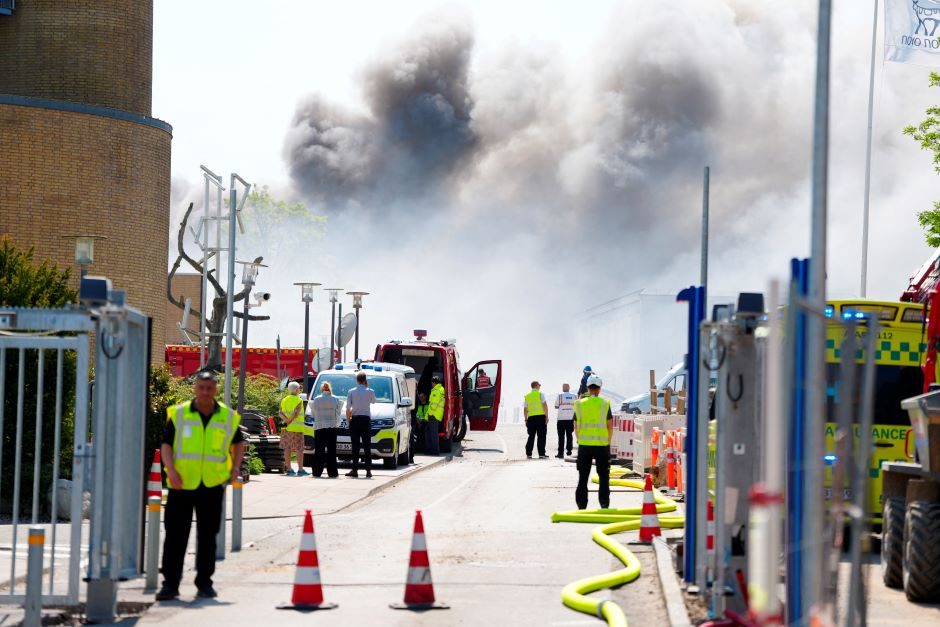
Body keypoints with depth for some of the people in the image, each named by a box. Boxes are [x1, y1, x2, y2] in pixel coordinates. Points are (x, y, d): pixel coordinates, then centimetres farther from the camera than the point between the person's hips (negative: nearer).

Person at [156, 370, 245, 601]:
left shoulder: (229, 417, 6)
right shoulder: (178, 414, 1)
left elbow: (238, 442, 21)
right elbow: (166, 444, 1)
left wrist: (235, 467, 7)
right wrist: (170, 469, -13)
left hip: (212, 486, 1)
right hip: (181, 485, -1)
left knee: (207, 536, 7)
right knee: (175, 536, 0)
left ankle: (204, 583, 15)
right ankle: (170, 584, 4)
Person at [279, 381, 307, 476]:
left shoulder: (284, 400, 10)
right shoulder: (299, 401, -8)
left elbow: (280, 413, -1)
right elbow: (295, 414, -18)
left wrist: (286, 420, -11)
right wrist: (288, 422, -12)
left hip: (286, 429, 5)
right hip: (297, 428, -5)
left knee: (287, 448, 6)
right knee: (299, 449, -1)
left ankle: (289, 469, 5)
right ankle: (300, 470, -4)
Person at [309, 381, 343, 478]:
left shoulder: (316, 400, 1)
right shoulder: (335, 400, -2)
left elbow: (312, 414, 7)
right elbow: (338, 413, 1)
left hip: (319, 427, 1)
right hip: (332, 427, -1)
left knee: (319, 450, 5)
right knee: (331, 450, 2)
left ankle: (317, 471, 3)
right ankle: (332, 472, 0)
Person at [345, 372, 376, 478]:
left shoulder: (351, 392, -2)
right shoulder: (370, 392, -1)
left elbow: (348, 409, -3)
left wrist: (348, 421, 8)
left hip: (355, 420, 0)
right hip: (366, 419, 0)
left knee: (355, 446, 1)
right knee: (367, 446, 2)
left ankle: (355, 470, -2)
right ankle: (368, 470, -1)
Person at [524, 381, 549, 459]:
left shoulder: (527, 396, 12)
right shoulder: (540, 394, -1)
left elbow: (525, 409, 13)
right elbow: (544, 405, -9)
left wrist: (526, 419, 18)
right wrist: (547, 416, -7)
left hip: (531, 417, 4)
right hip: (541, 416, -4)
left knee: (531, 436, 10)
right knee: (541, 436, -3)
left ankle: (528, 454, 8)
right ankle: (541, 454, -7)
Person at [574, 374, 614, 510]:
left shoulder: (580, 404, 2)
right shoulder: (605, 404, -3)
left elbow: (576, 427, 4)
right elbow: (610, 426, -3)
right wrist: (608, 442, 9)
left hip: (584, 445, 1)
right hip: (602, 444, -1)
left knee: (583, 477, 8)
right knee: (603, 476, 9)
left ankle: (581, 504, 6)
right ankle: (604, 504, 6)